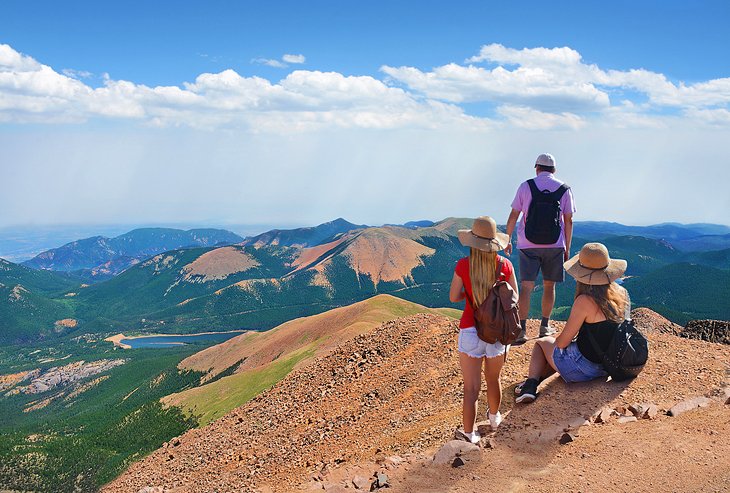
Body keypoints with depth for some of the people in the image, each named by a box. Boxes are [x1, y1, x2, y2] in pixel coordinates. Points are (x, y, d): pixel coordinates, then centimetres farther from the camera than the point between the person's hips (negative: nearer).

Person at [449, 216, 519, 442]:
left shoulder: (463, 265, -12)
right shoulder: (505, 265, -8)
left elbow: (454, 297, -3)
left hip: (470, 332, -2)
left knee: (471, 388, 5)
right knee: (493, 379, 25)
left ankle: (469, 435, 10)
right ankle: (494, 417, 49)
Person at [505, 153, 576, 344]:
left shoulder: (526, 186, 0)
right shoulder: (564, 189, 3)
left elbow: (513, 216, 0)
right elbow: (568, 221, 3)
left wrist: (508, 240, 11)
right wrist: (567, 248, 10)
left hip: (528, 245, -1)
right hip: (554, 246, 1)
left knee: (526, 286, -2)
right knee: (549, 285, 13)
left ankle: (521, 330, -10)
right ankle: (545, 326, 22)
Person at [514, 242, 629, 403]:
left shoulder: (585, 301, -25)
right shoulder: (622, 294, -5)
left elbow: (562, 342, -15)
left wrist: (555, 340, 8)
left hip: (585, 368, -7)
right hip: (611, 364, 7)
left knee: (542, 343, 19)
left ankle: (531, 384, 7)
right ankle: (534, 382, 26)